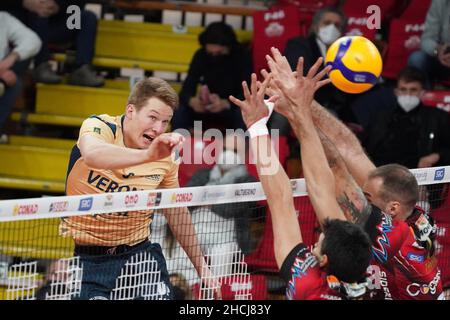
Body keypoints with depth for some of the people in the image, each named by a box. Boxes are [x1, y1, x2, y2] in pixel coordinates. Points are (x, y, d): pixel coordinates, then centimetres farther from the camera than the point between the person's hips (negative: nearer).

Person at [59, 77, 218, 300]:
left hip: (138, 248, 4)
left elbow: (177, 214, 13)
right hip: (87, 254, -4)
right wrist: (147, 155, -54)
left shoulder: (165, 156, -3)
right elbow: (92, 155, -41)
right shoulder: (99, 126, -15)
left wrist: (201, 266, 12)